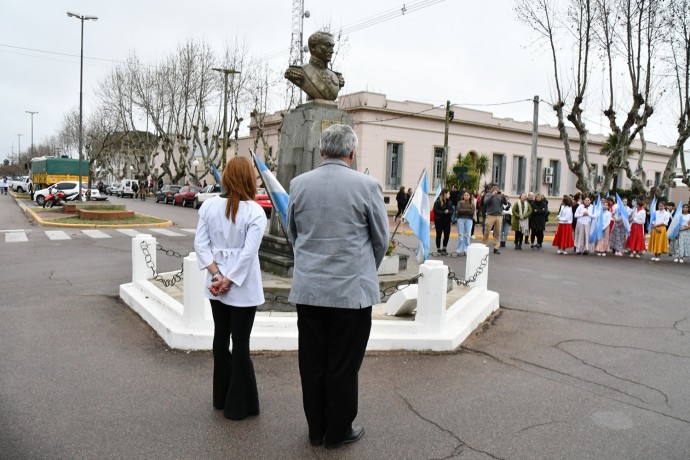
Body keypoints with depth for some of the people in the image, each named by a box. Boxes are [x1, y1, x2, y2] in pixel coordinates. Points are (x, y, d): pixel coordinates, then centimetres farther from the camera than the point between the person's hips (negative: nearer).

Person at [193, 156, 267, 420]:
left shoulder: (209, 206, -2)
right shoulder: (255, 211, -14)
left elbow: (200, 244, -5)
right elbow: (249, 252, -19)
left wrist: (216, 275, -7)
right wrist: (228, 280, -13)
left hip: (216, 284, 5)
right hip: (243, 288, -4)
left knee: (221, 337, 18)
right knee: (240, 343, 5)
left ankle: (221, 398, 31)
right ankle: (239, 405, 15)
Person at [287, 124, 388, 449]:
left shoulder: (298, 184, 0)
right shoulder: (367, 186, -10)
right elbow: (381, 239, 1)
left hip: (308, 289, 4)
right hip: (351, 290, -3)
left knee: (312, 363, 14)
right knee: (343, 366, 9)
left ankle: (316, 430, 29)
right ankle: (338, 432, 24)